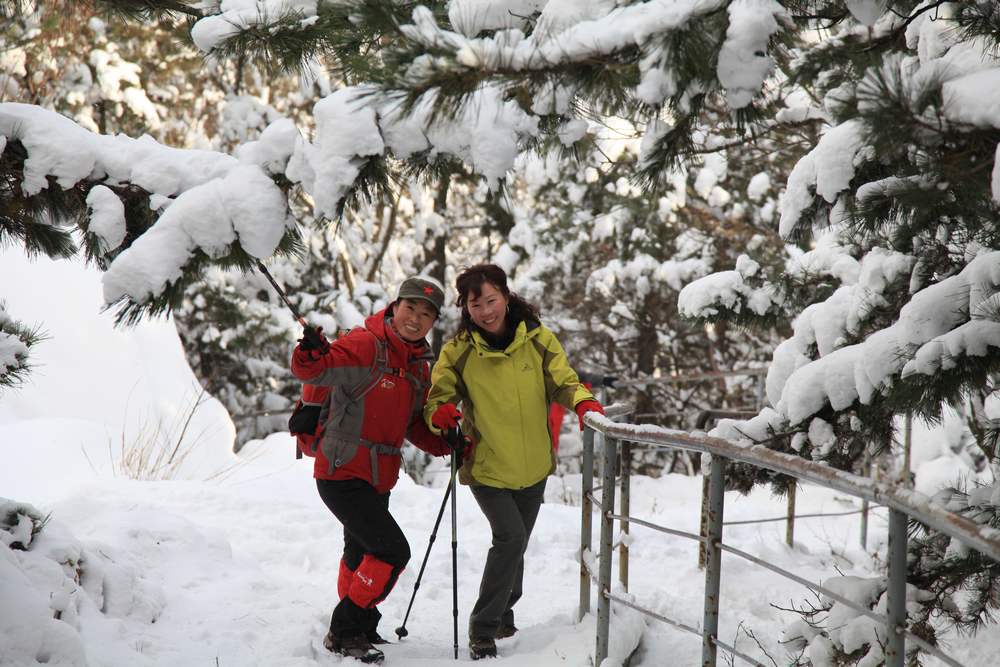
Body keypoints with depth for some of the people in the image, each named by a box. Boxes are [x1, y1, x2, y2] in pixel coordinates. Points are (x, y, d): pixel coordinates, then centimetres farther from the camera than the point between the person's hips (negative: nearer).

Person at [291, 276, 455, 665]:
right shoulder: (366, 345, -16)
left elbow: (414, 425, 18)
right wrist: (311, 354, -49)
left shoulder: (419, 366, 9)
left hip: (379, 479, 9)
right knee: (392, 551, -15)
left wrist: (445, 444, 2)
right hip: (342, 474, -9)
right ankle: (344, 633, -3)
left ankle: (353, 631, 41)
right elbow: (312, 372, -27)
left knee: (362, 555, 22)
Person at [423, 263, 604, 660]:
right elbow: (438, 396, -5)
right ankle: (483, 629, -8)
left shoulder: (537, 339, -7)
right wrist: (440, 414, -28)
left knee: (515, 545, 18)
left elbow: (563, 382, -4)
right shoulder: (458, 351, -10)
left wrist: (583, 402, -25)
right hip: (486, 467, -3)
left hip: (533, 467, 3)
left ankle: (502, 615, 43)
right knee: (511, 537, -20)